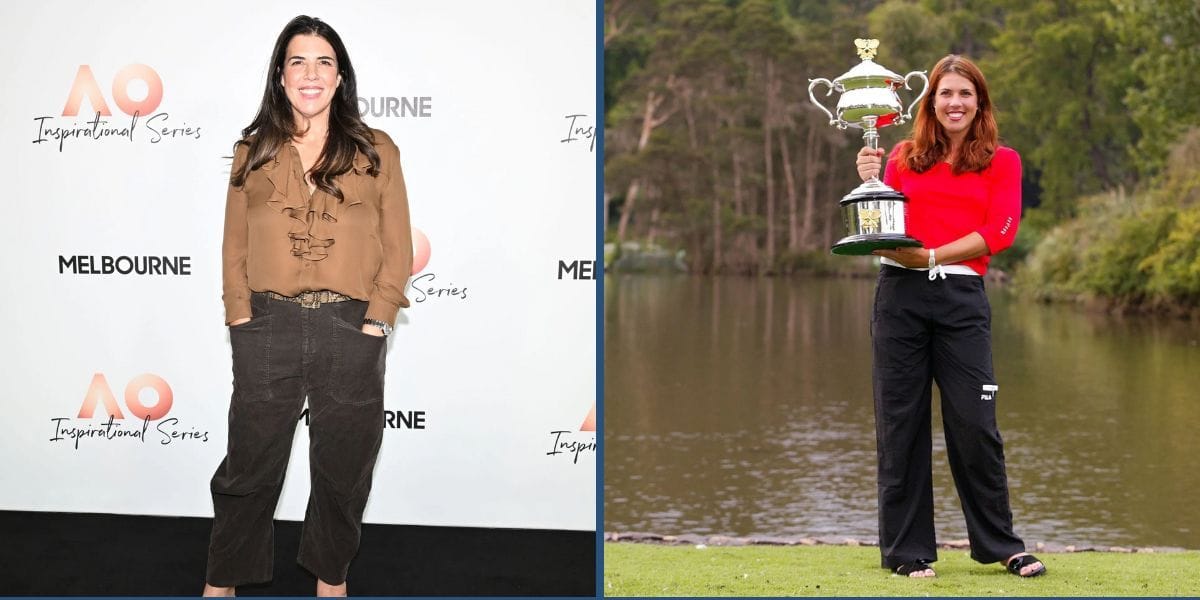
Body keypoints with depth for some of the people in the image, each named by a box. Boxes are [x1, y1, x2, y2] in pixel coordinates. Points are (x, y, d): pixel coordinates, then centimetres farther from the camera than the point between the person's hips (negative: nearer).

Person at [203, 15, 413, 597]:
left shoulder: (376, 151, 5)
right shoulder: (253, 151, 8)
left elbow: (398, 248, 4)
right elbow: (234, 246, 7)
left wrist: (378, 318, -6)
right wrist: (241, 315, -4)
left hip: (351, 332, 0)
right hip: (267, 329, 0)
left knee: (342, 468, 10)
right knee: (249, 465, 7)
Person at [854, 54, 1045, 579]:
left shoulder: (1001, 162, 9)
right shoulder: (904, 157, 12)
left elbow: (999, 231, -4)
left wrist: (932, 256, -12)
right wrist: (869, 183, -8)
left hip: (961, 297, -1)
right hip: (899, 294, 1)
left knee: (974, 423, -3)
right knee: (900, 423, 3)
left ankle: (1001, 545, 12)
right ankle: (907, 550, 12)